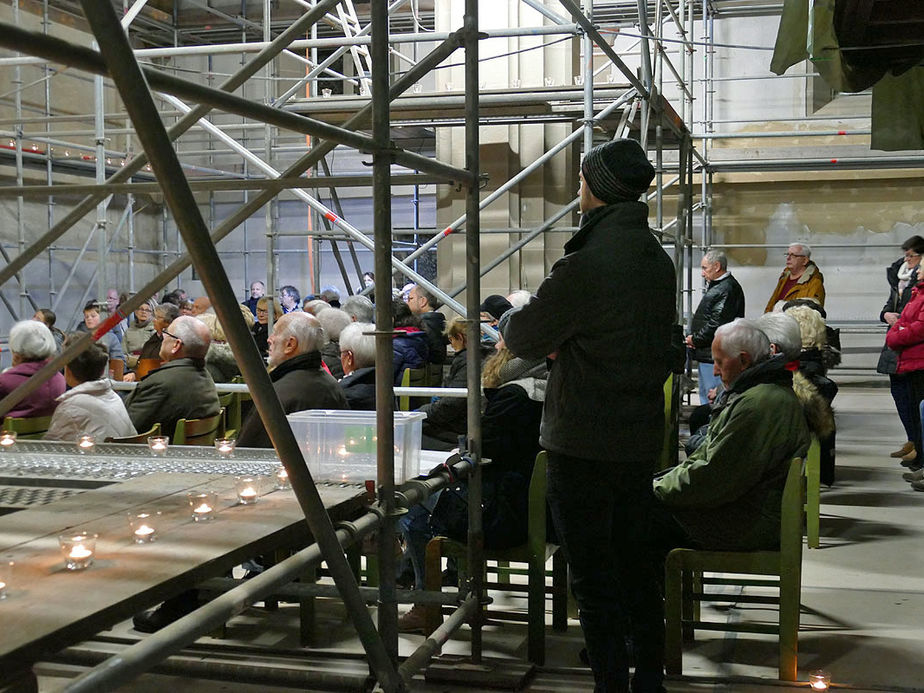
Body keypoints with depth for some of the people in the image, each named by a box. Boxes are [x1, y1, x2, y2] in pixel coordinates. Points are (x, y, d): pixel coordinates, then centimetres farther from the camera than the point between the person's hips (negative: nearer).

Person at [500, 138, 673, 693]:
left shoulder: (586, 263, -20)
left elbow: (524, 338, -12)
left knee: (594, 576, 3)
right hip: (642, 441, 8)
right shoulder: (659, 259, 7)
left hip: (584, 445, -8)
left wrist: (508, 318, 11)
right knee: (636, 564, 19)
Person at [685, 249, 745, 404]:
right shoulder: (715, 286, 18)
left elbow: (717, 324, -23)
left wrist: (695, 339, -11)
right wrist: (694, 338, 7)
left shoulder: (727, 289, -16)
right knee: (705, 395, 17)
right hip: (706, 355, 11)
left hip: (715, 355, -11)